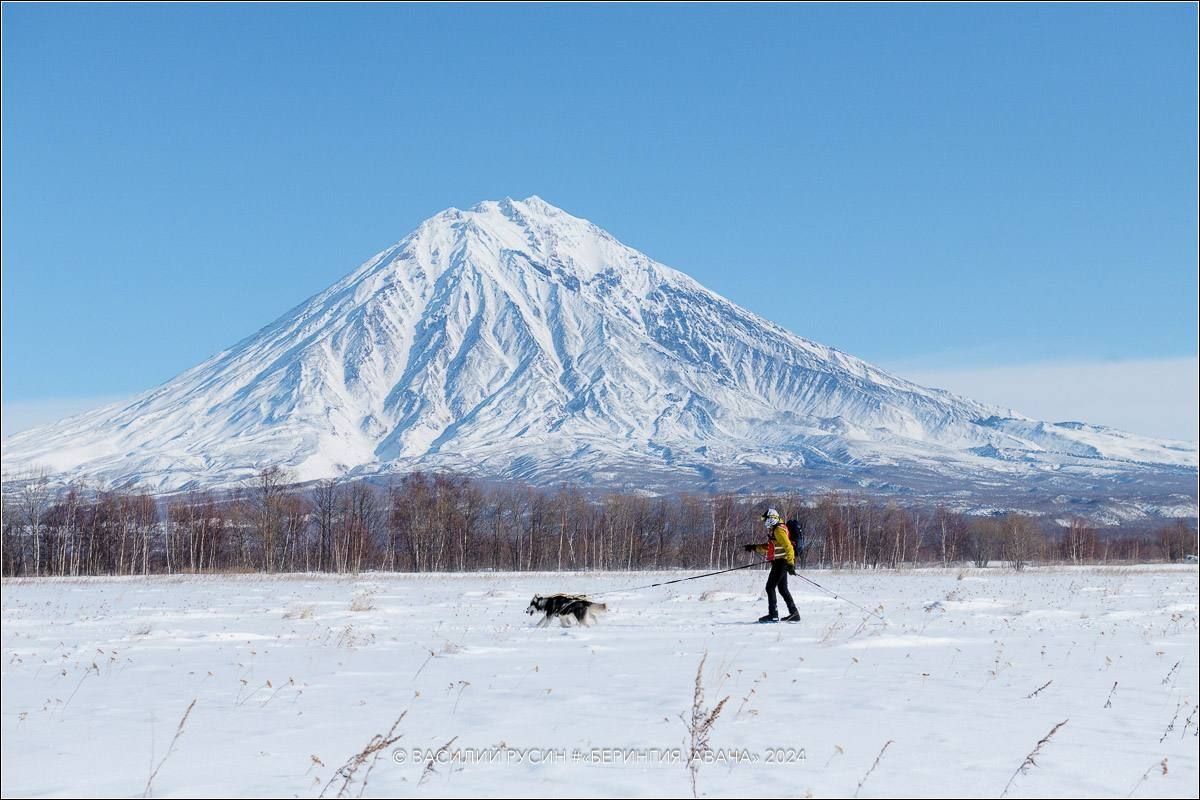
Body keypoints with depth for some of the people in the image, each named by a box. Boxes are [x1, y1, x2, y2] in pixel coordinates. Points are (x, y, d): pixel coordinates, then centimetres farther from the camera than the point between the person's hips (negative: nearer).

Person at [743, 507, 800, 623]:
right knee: (783, 589, 13)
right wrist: (754, 548, 23)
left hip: (781, 562, -10)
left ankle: (773, 615, -10)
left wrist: (790, 564, -25)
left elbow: (788, 547, -21)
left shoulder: (779, 530, -15)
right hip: (780, 562, 10)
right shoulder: (773, 530, 17)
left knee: (770, 587, -9)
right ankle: (794, 613, 14)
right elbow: (770, 547, 29)